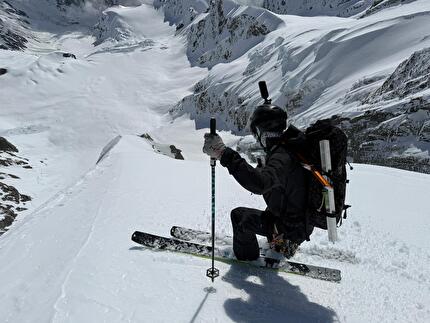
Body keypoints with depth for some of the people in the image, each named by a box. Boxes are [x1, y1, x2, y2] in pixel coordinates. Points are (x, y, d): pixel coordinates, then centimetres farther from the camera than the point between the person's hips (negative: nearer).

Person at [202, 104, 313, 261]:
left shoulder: (282, 157, -31)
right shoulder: (294, 145, -2)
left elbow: (260, 183, -50)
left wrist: (224, 154, -54)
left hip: (292, 227, -9)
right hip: (304, 219, 9)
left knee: (239, 215, -4)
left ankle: (246, 256, 18)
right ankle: (285, 243, 44)